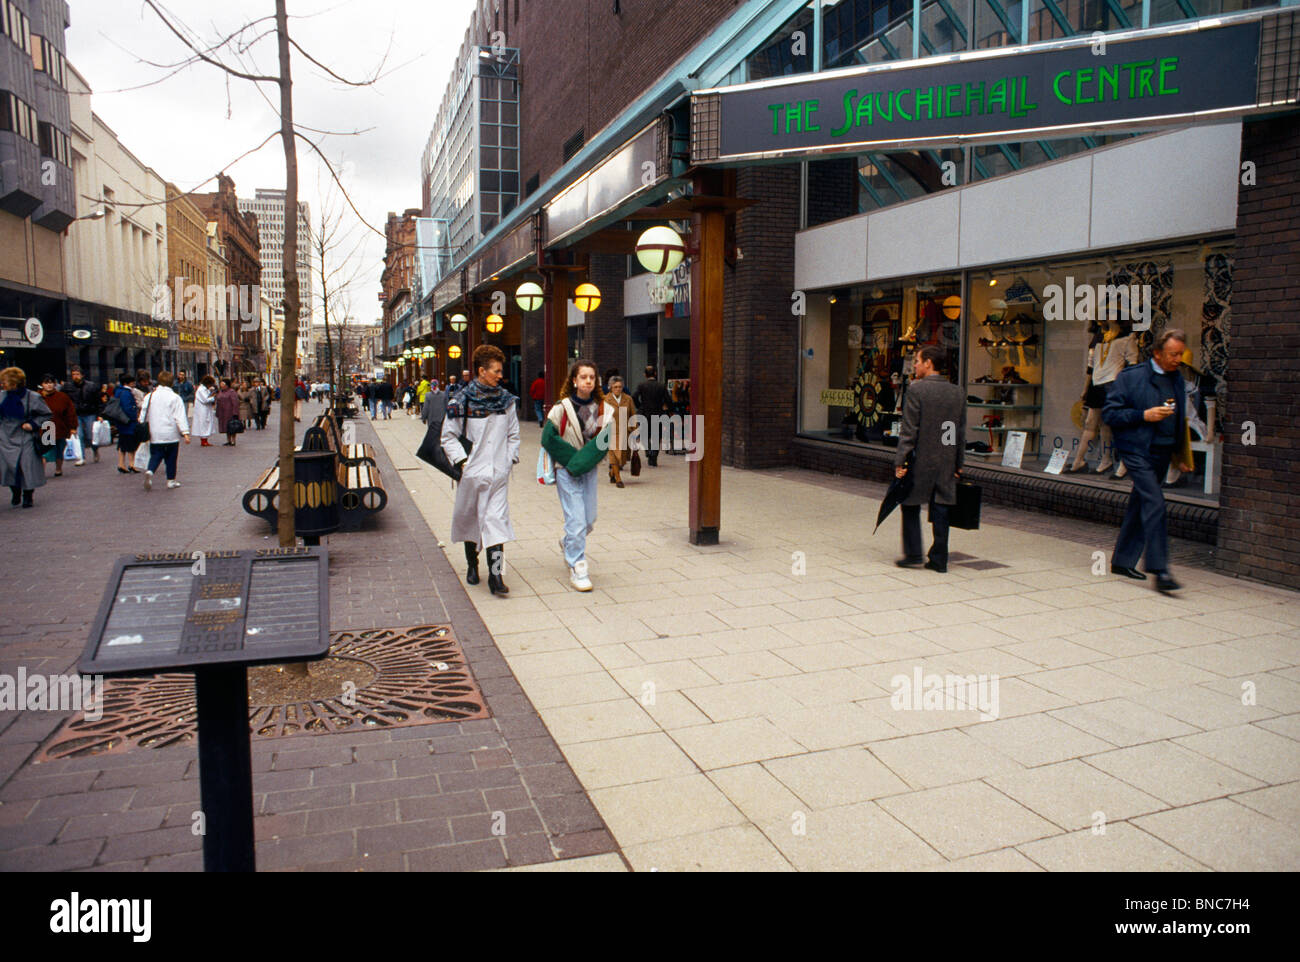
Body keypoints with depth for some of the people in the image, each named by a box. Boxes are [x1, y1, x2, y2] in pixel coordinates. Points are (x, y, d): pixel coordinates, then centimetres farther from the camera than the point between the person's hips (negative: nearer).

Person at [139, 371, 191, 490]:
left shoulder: (150, 396, 4)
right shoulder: (175, 397, -7)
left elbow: (143, 415, 9)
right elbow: (180, 417, -12)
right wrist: (185, 433, -13)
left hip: (155, 435, 3)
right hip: (171, 435, -3)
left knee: (155, 455, 10)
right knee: (171, 458, 8)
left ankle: (150, 471, -18)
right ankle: (171, 480, 14)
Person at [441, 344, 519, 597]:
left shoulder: (506, 399, 7)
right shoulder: (463, 400, -5)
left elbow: (513, 434, 17)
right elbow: (448, 436, 0)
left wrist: (510, 458, 5)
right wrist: (462, 460, -10)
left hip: (499, 472, 2)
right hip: (472, 472, -1)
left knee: (497, 520, -7)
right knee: (469, 518, 12)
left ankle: (495, 574, -9)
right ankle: (472, 564, 32)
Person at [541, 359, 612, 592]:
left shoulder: (600, 407, 4)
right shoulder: (562, 408, -9)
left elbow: (606, 438, 9)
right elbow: (548, 438, -9)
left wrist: (590, 457, -8)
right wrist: (574, 458, -13)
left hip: (589, 469, 5)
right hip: (567, 471, -5)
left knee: (590, 519, 11)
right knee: (576, 520, -8)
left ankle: (567, 544, 41)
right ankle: (577, 570, 2)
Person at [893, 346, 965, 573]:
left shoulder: (916, 390, -10)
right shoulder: (957, 392, 7)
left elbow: (909, 431, -13)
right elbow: (961, 432, 10)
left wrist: (900, 461, -10)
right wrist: (958, 463, 16)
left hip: (921, 461, -5)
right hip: (946, 462, 5)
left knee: (911, 506, 9)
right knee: (940, 509, 8)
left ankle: (913, 554, 8)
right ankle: (939, 559, 11)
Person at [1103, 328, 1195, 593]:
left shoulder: (1177, 380, 14)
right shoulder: (1130, 377, -6)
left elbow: (1179, 421, 25)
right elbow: (1109, 413, -8)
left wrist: (1180, 454, 21)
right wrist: (1144, 415, -17)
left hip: (1162, 453, 7)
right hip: (1137, 450, -7)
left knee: (1140, 506, 11)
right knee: (1154, 504, -17)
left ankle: (1122, 561, 21)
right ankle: (1159, 570, -17)